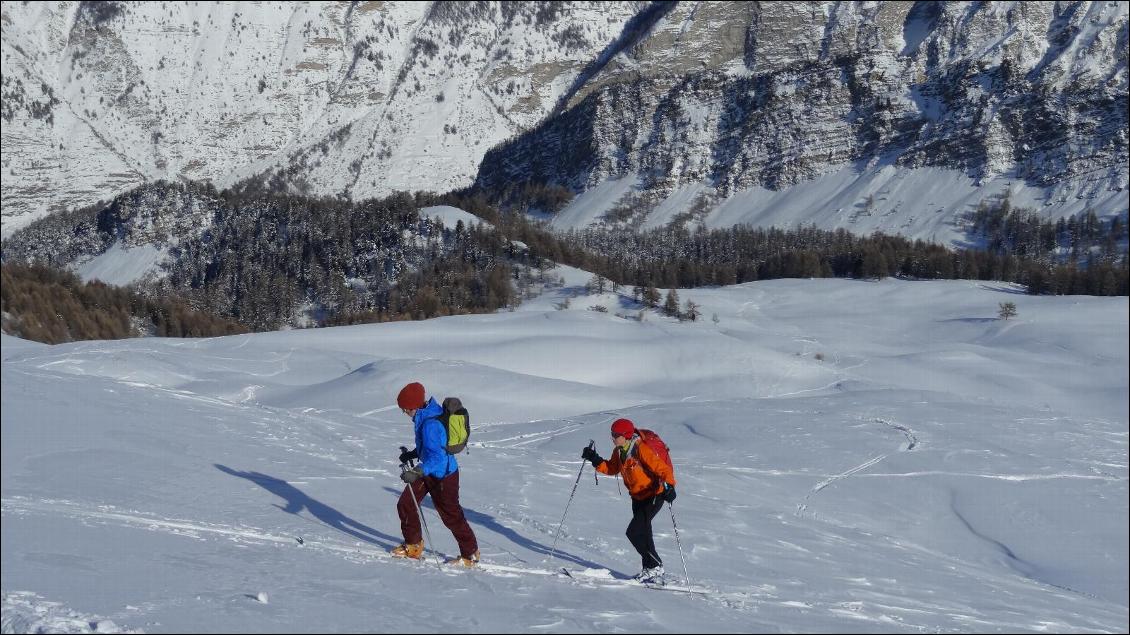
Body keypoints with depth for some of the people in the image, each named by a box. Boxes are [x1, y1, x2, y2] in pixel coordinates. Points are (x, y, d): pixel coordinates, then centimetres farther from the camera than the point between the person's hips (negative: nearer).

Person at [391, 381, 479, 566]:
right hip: (427, 473, 10)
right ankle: (413, 546, 26)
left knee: (451, 515, 3)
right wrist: (412, 454, 22)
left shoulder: (430, 424, -31)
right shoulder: (425, 416, 0)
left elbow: (436, 456, -37)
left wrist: (417, 472, -46)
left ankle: (470, 554, 20)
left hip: (443, 476, -10)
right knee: (405, 505, 10)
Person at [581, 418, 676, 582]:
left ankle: (655, 567, -2)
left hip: (654, 495, -9)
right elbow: (612, 469, 12)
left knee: (633, 532, -15)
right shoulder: (619, 451, -2)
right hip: (637, 497, 9)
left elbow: (664, 469, -29)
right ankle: (650, 569, 29)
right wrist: (596, 460, -3)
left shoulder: (642, 450, -27)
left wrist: (669, 486, -45)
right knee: (642, 533, 15)